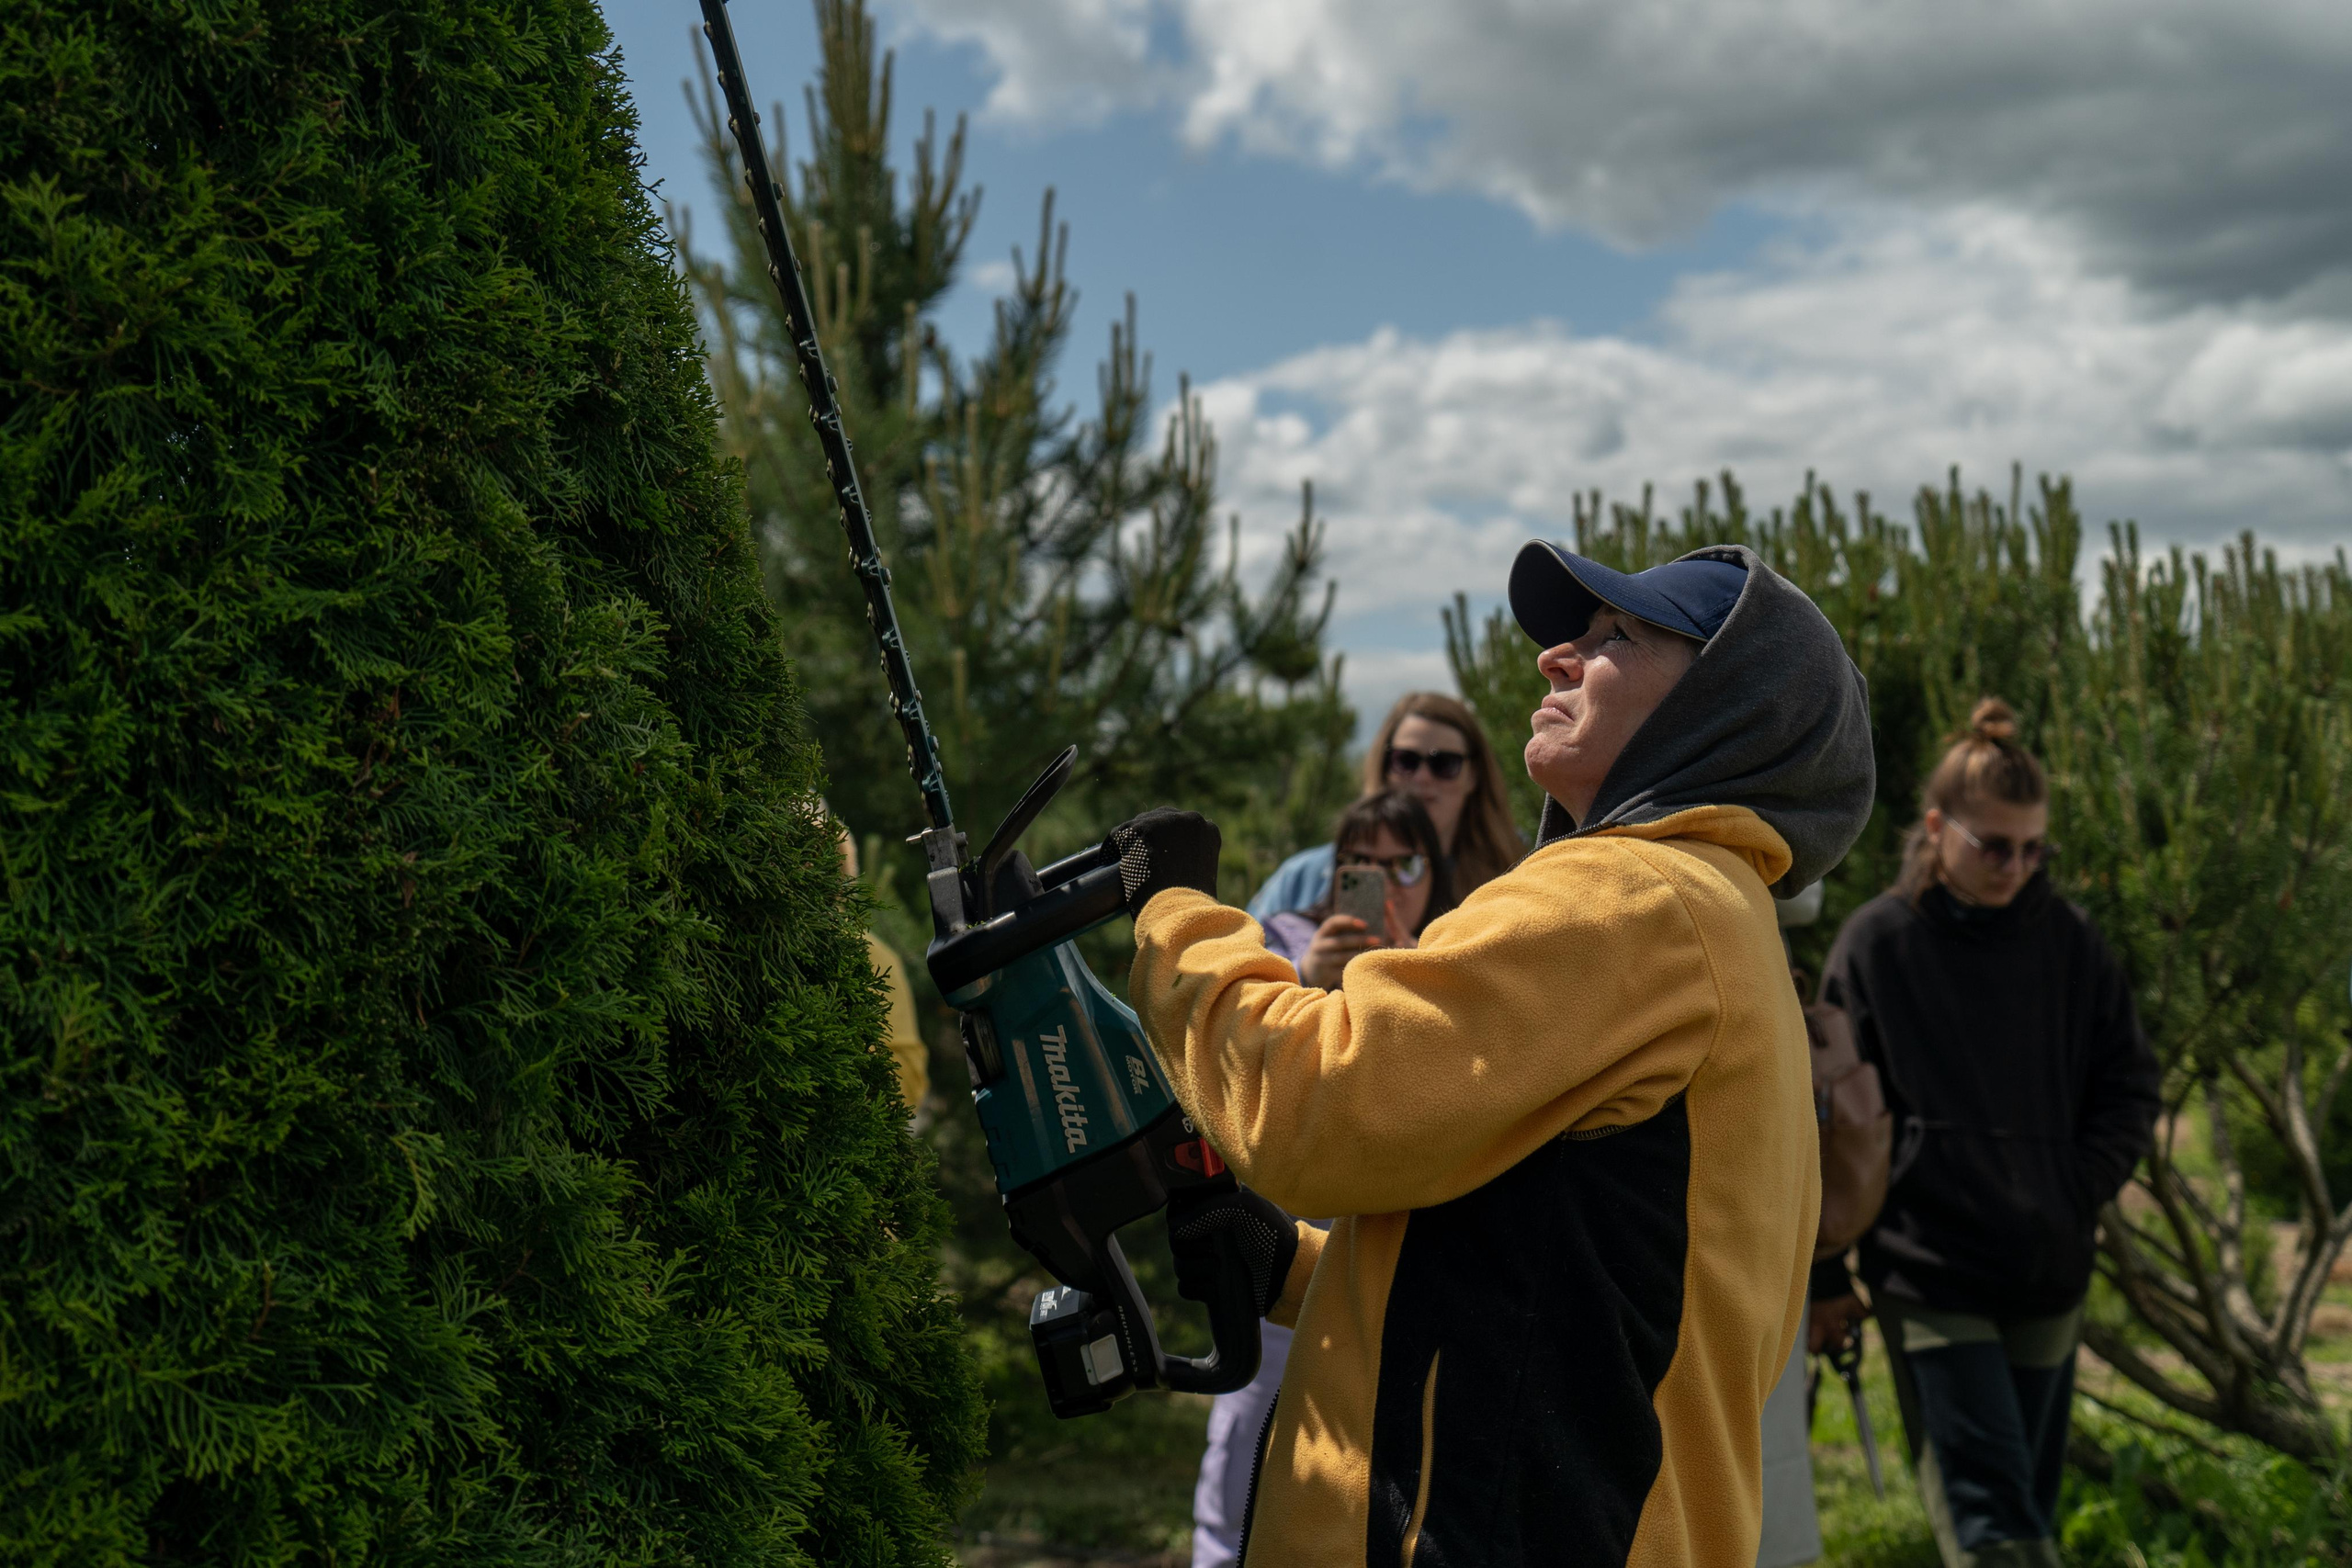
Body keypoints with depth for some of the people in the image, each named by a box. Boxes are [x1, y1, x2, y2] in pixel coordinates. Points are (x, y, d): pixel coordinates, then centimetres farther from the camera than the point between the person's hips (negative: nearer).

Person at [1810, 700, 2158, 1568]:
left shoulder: (2068, 941, 4)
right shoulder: (1875, 942, -4)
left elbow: (2128, 1087, 12)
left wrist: (2076, 1195, -4)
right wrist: (1824, 1276, 0)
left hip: (2047, 1271, 4)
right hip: (1928, 1272, -4)